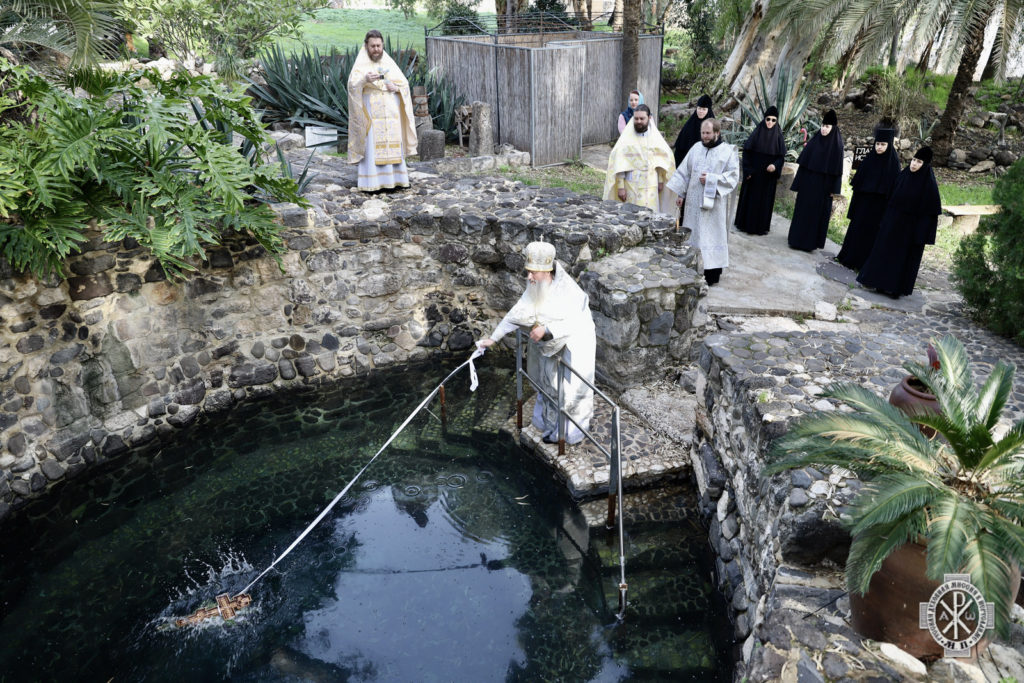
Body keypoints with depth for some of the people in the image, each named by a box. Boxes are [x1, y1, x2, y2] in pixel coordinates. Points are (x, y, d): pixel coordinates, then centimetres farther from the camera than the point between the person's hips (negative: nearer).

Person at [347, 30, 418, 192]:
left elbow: (404, 83, 14)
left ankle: (394, 178, 9)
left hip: (391, 113, 4)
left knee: (393, 145, 3)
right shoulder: (361, 64, 1)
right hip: (371, 113, -4)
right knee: (372, 146, -9)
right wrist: (364, 80, -33)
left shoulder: (389, 62, 13)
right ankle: (371, 182, -8)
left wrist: (396, 87, -8)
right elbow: (352, 85, -13)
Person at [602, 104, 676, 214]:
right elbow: (618, 162, -8)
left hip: (651, 187, 3)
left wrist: (661, 180, 12)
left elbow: (664, 156, 15)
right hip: (632, 187, -3)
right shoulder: (627, 136, -5)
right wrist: (621, 186, -12)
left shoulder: (655, 135, 6)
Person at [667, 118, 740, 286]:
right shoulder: (696, 148, 8)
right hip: (694, 202, 4)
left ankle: (712, 274, 5)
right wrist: (680, 193, 8)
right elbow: (684, 171, 12)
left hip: (713, 203, -4)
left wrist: (711, 179, -15)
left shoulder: (728, 151, -2)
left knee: (711, 235, -1)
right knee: (694, 234, 7)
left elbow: (733, 177, -7)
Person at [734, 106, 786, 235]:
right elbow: (746, 151, -2)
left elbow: (781, 156, 1)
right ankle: (746, 223, 16)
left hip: (768, 175, 1)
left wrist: (775, 166, -20)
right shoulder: (757, 133, -2)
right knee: (750, 197, 6)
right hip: (754, 173, -1)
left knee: (765, 199, 6)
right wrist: (748, 170, -10)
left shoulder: (778, 136, 1)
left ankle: (762, 225, 14)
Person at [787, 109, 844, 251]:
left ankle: (811, 241, 7)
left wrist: (834, 189, -8)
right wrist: (798, 183, 4)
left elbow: (837, 168, -4)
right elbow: (804, 162, 7)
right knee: (802, 209, 6)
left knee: (818, 211, 2)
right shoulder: (814, 141, 5)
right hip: (808, 182, 3)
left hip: (823, 186, -3)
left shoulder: (836, 145, -4)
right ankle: (797, 238, 14)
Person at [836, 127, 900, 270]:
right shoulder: (868, 159, 3)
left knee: (870, 232, 2)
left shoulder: (893, 162, -7)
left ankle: (860, 262, 10)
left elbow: (894, 187, -8)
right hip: (863, 201, 4)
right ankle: (847, 256, 23)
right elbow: (858, 181, 7)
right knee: (856, 227, 11)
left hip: (879, 205, -4)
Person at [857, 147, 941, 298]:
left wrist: (922, 233, -15)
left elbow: (932, 210, -11)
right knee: (884, 250, 9)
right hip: (892, 221, 5)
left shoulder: (929, 183, -12)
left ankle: (896, 287, 12)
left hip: (911, 226, -5)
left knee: (904, 256, 3)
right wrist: (886, 218, 8)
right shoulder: (903, 175, 3)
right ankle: (877, 280, 19)